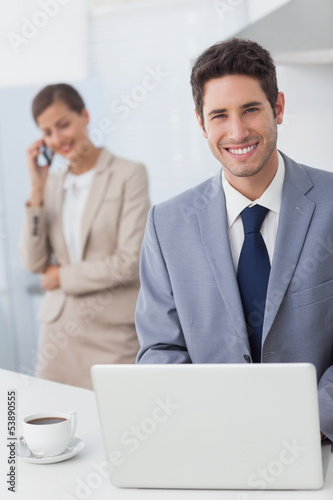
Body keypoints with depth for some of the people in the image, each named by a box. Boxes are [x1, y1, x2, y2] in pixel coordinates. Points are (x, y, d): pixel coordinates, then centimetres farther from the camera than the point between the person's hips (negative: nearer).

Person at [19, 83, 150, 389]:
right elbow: (34, 263, 4)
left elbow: (130, 262, -12)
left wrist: (62, 276, -3)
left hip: (112, 331, -4)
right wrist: (37, 189, -1)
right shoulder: (52, 183, 11)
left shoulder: (129, 174, -4)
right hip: (59, 328, 5)